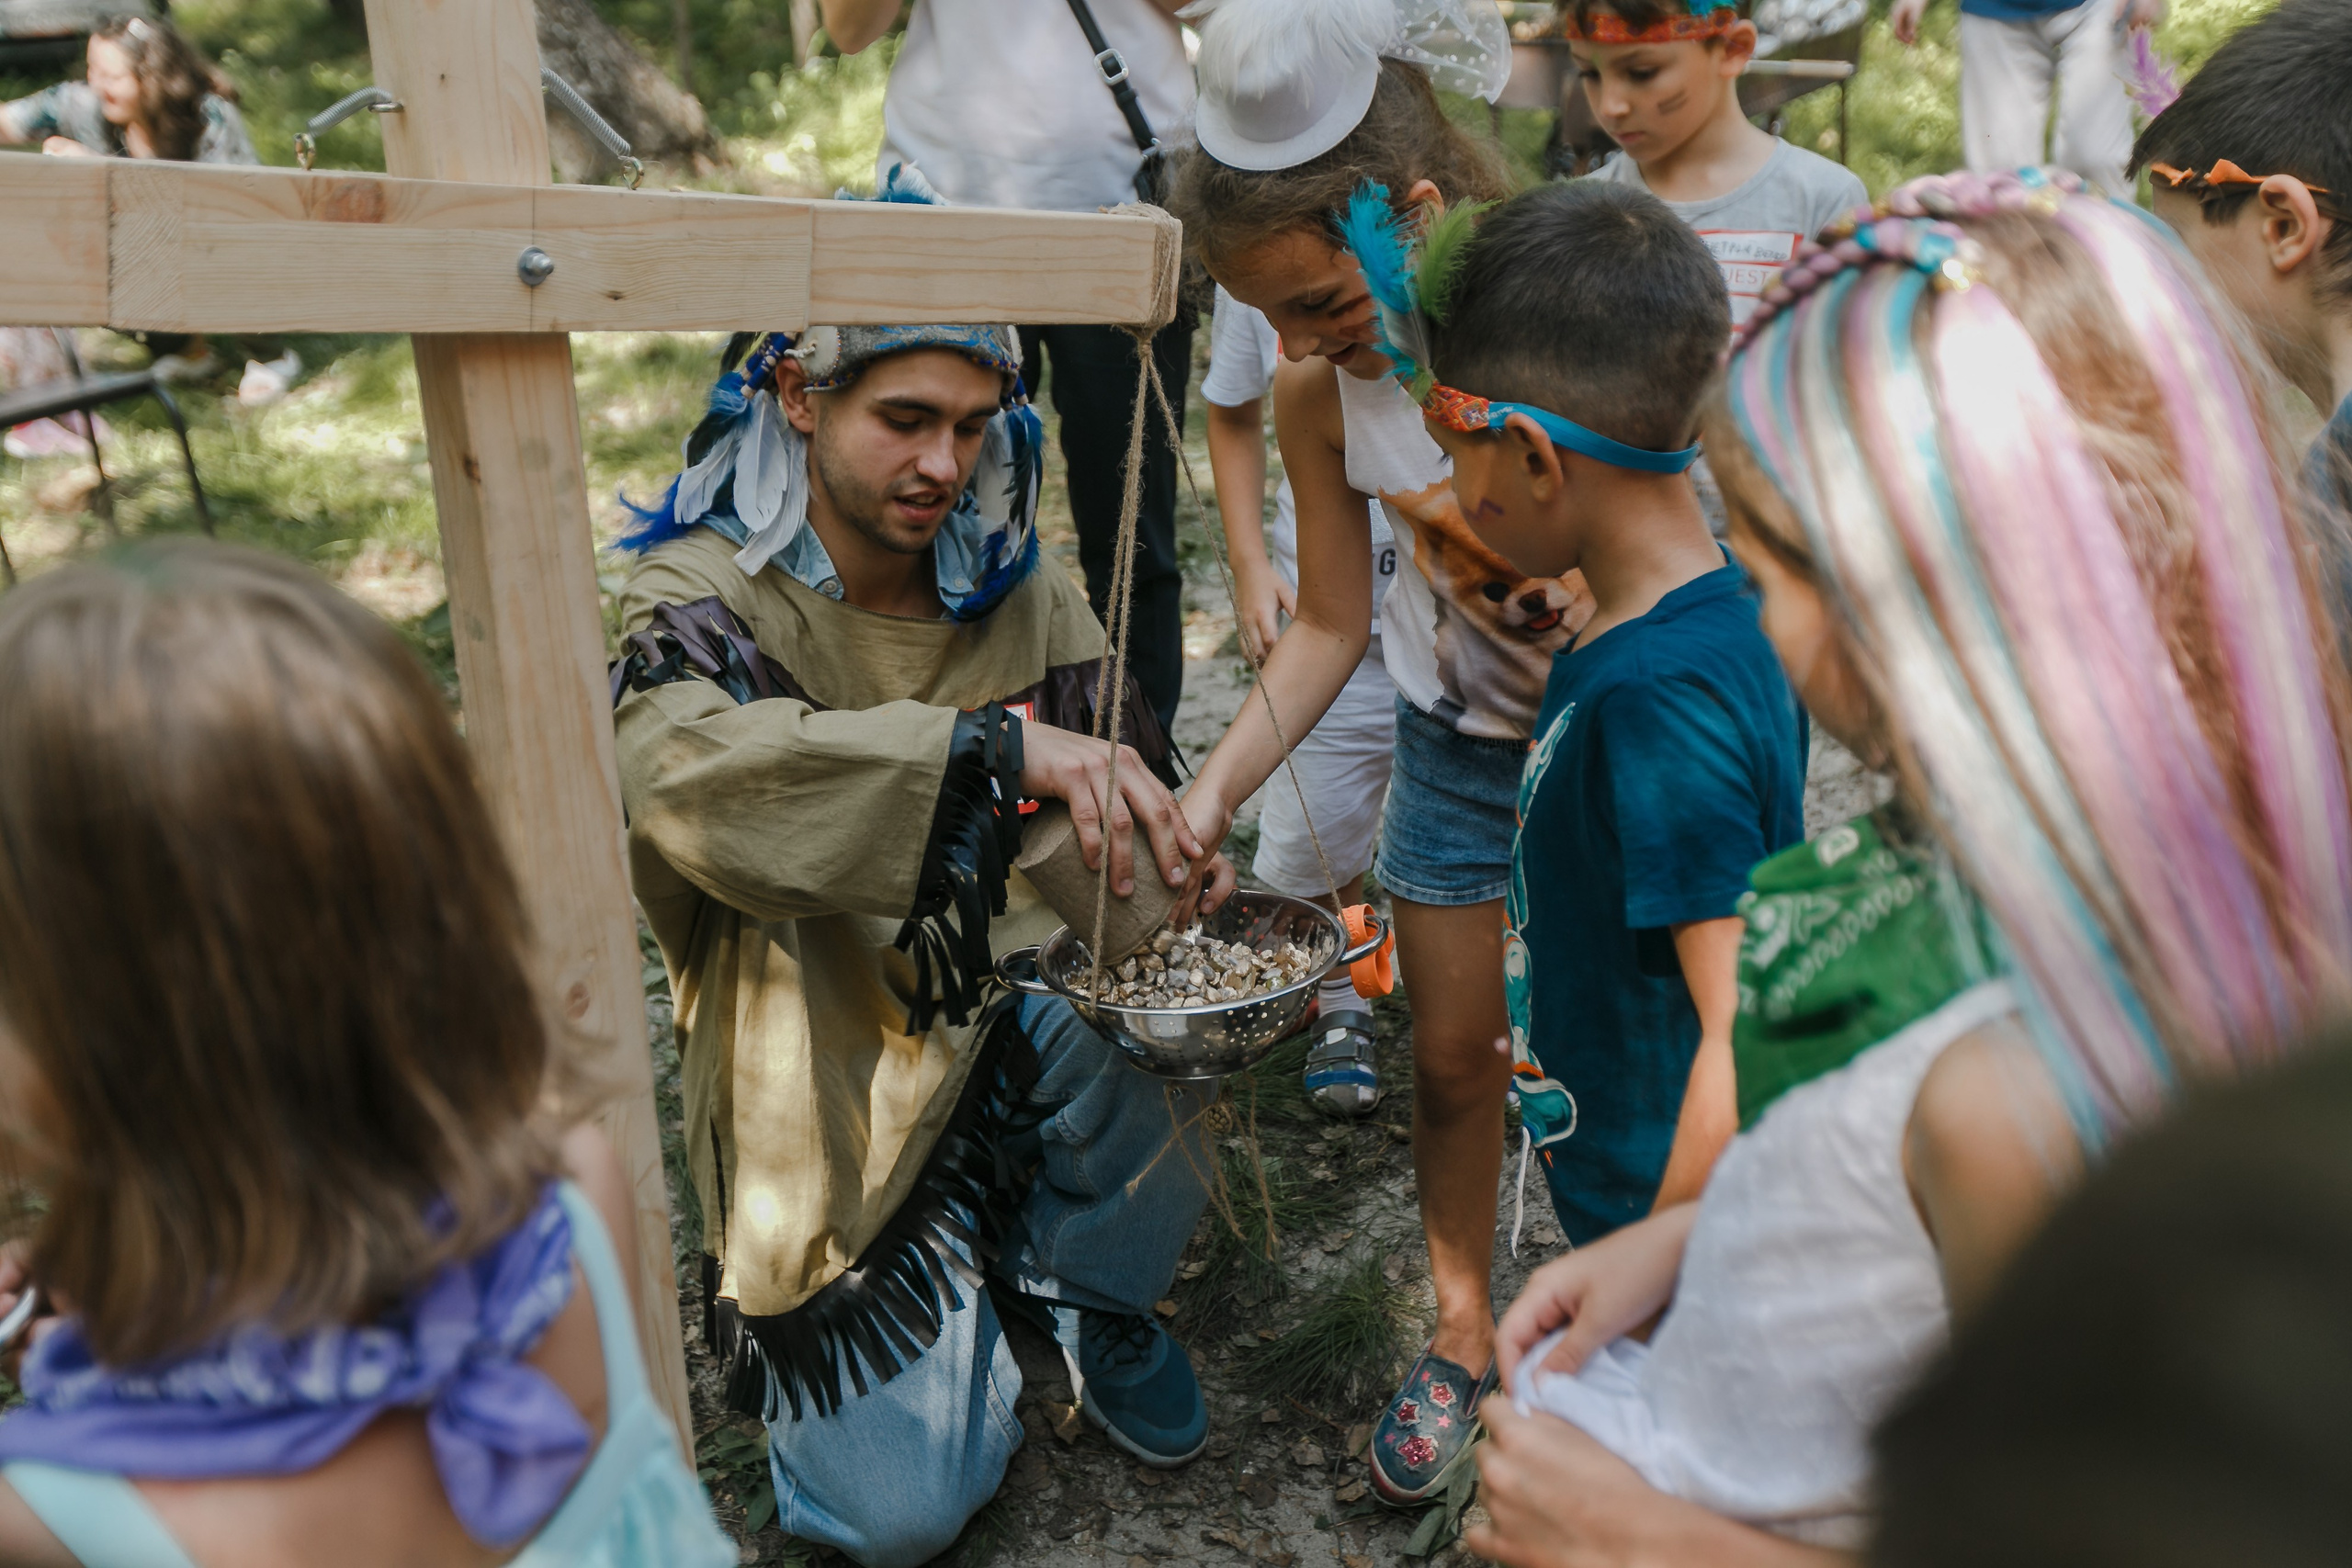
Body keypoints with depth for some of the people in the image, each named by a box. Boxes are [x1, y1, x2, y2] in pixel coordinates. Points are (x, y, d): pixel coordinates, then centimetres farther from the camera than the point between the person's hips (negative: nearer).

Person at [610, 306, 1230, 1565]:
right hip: (832, 1100, -3)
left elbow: (1108, 815, 5)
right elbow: (691, 774, -35)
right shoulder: (705, 594, -12)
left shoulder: (1015, 595, 1)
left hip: (1008, 1031, 3)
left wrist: (1180, 865, -20)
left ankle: (1095, 1297, 0)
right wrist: (998, 742, -46)